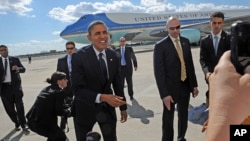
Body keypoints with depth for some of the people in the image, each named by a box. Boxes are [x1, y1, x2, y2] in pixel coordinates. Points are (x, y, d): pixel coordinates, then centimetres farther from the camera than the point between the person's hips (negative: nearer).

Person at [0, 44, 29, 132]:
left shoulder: (15, 59, 5)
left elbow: (23, 69, -3)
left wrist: (18, 69, -24)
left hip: (15, 85, -1)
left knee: (20, 106, -5)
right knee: (9, 108, 8)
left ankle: (23, 124, 6)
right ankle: (16, 123, 25)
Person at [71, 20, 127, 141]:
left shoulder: (113, 56, -3)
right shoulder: (79, 56, -18)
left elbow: (117, 83, 5)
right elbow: (78, 89, -22)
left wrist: (123, 107, 9)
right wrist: (102, 97, -34)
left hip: (107, 107, 3)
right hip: (85, 109, -3)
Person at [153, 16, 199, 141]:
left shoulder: (186, 42, 5)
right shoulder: (160, 46, -13)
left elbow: (190, 64, 10)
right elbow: (158, 72, -15)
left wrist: (194, 84, 8)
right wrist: (164, 94, -19)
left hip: (185, 86, 5)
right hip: (170, 88, -5)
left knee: (183, 116, 19)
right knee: (168, 118, 10)